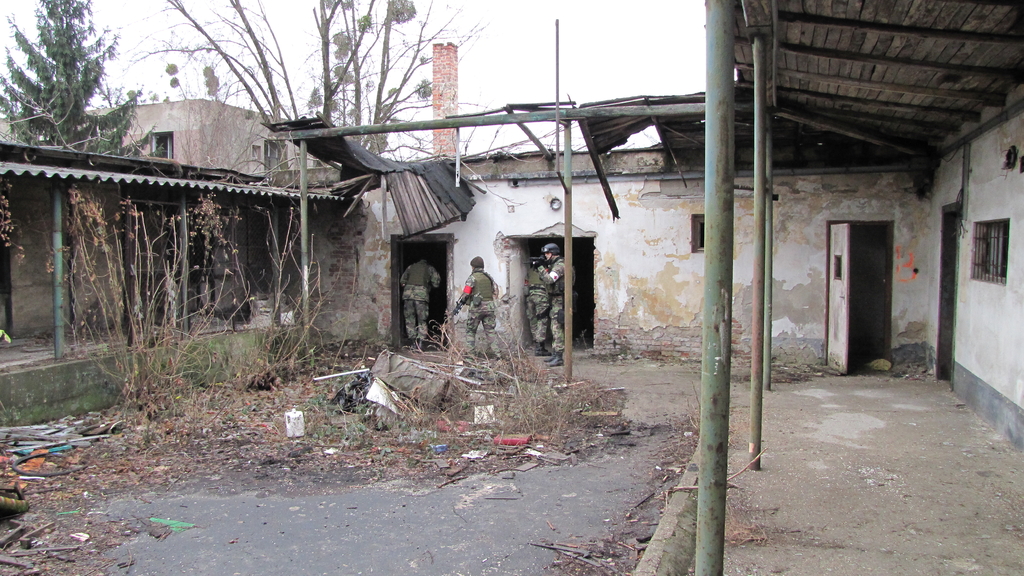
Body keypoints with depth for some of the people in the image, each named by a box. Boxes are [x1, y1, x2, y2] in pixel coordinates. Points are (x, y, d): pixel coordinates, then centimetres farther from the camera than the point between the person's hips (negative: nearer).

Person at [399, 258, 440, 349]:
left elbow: (402, 281, 19)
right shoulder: (430, 268, 21)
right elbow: (436, 283, 12)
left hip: (408, 294, 2)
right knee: (422, 320, 6)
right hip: (422, 295, -2)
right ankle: (420, 343, -3)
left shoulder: (411, 267, 26)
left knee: (409, 319, 10)